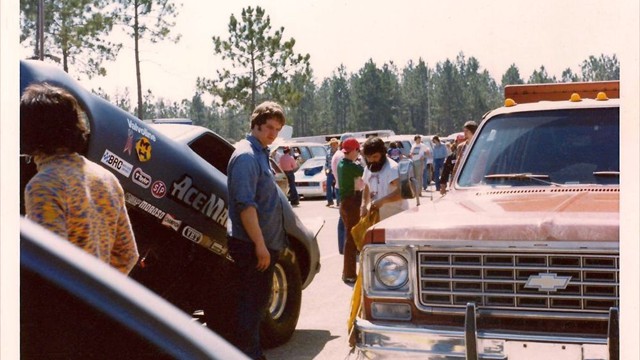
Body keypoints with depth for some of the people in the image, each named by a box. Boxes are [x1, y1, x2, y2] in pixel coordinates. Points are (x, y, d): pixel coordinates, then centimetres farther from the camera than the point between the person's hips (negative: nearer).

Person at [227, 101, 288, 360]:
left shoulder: (260, 154, 15)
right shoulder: (246, 156, -15)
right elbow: (245, 204, -23)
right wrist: (260, 244, -25)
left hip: (265, 243, 10)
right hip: (252, 245, -10)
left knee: (258, 303, 17)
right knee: (251, 304, -3)